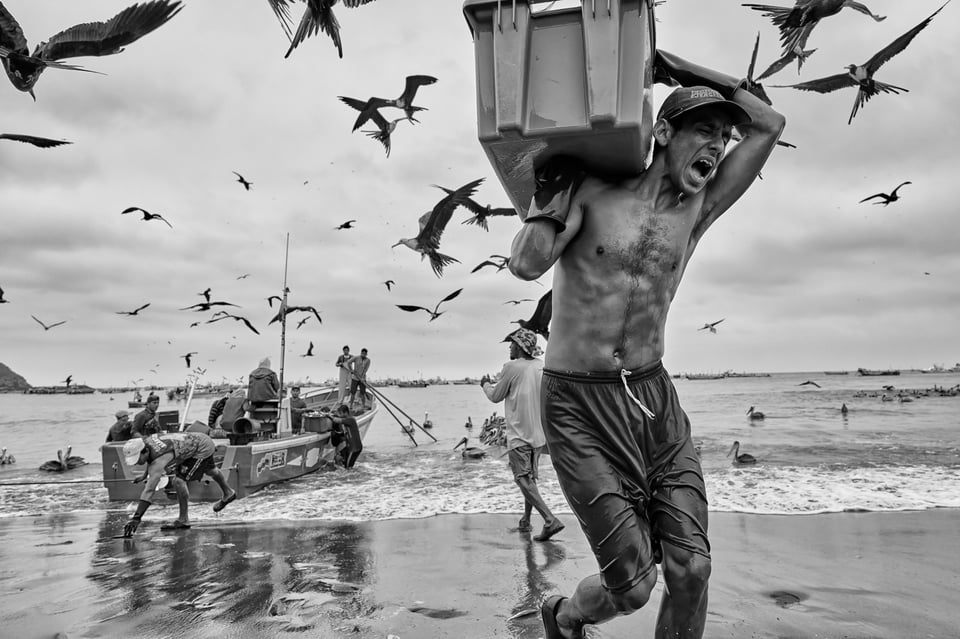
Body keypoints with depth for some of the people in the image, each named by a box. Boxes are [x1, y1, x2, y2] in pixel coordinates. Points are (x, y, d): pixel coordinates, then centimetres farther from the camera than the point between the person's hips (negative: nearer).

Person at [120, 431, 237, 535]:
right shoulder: (145, 441, -15)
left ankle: (183, 520, -6)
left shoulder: (159, 460, -36)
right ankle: (228, 493, 60)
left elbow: (149, 490, -39)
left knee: (179, 481, -21)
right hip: (195, 439, 10)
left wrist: (136, 518, -40)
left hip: (203, 447, -10)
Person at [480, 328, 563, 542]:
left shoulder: (512, 367, -12)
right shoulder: (541, 366, 6)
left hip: (519, 434, -7)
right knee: (530, 477, 18)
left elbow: (496, 397, -1)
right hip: (539, 433, 7)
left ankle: (550, 520, -17)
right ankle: (525, 521, 26)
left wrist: (486, 384, 19)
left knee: (523, 479, -5)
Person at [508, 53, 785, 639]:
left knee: (691, 571, -1)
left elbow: (769, 124, 7)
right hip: (580, 409, -4)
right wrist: (551, 187, -10)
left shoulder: (697, 211, 6)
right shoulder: (589, 191, -4)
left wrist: (674, 65, 8)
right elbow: (526, 266, -20)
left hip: (656, 399, 4)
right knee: (633, 587, -3)